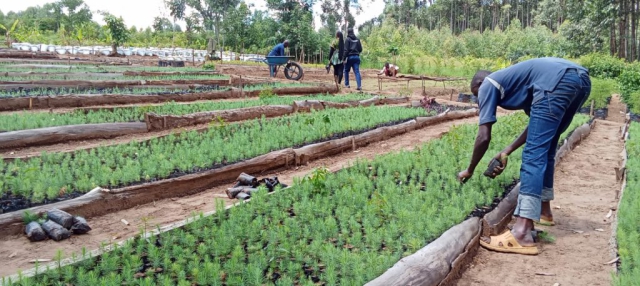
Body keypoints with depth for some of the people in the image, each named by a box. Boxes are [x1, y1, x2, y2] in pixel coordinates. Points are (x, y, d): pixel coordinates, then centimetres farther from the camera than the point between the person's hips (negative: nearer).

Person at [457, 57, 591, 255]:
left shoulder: (487, 85, 15)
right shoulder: (512, 81, 36)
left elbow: (484, 137, 7)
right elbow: (538, 124, 32)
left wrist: (469, 171, 19)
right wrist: (507, 151, 33)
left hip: (558, 82, -9)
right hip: (581, 79, 9)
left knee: (533, 155, -10)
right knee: (545, 150, 23)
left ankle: (522, 235, -16)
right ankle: (543, 211, 35)